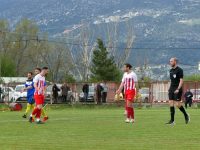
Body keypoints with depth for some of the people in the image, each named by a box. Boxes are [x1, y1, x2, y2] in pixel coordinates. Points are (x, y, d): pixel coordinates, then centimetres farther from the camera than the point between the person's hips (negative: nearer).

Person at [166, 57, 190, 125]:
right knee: (171, 103, -1)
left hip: (177, 90, -7)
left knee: (177, 104, -10)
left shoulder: (179, 70, -9)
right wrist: (170, 89, 17)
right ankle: (172, 120, 0)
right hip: (171, 89, 7)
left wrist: (178, 89, -23)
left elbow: (181, 80, -14)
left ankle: (186, 115, 12)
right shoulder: (171, 70, 14)